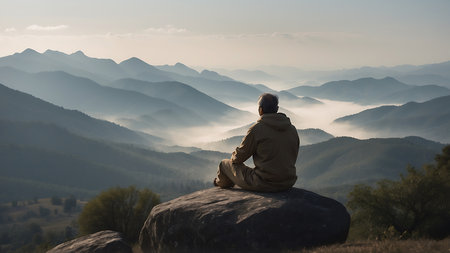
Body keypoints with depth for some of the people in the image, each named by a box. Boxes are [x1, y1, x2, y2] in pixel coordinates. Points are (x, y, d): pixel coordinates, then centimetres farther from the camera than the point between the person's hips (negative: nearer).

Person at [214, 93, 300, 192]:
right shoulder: (293, 129, 2)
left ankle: (220, 182, 48)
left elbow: (238, 158, -4)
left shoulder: (256, 129, -14)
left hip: (263, 184, -6)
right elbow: (293, 159, 13)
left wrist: (234, 157, 20)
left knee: (225, 164, 16)